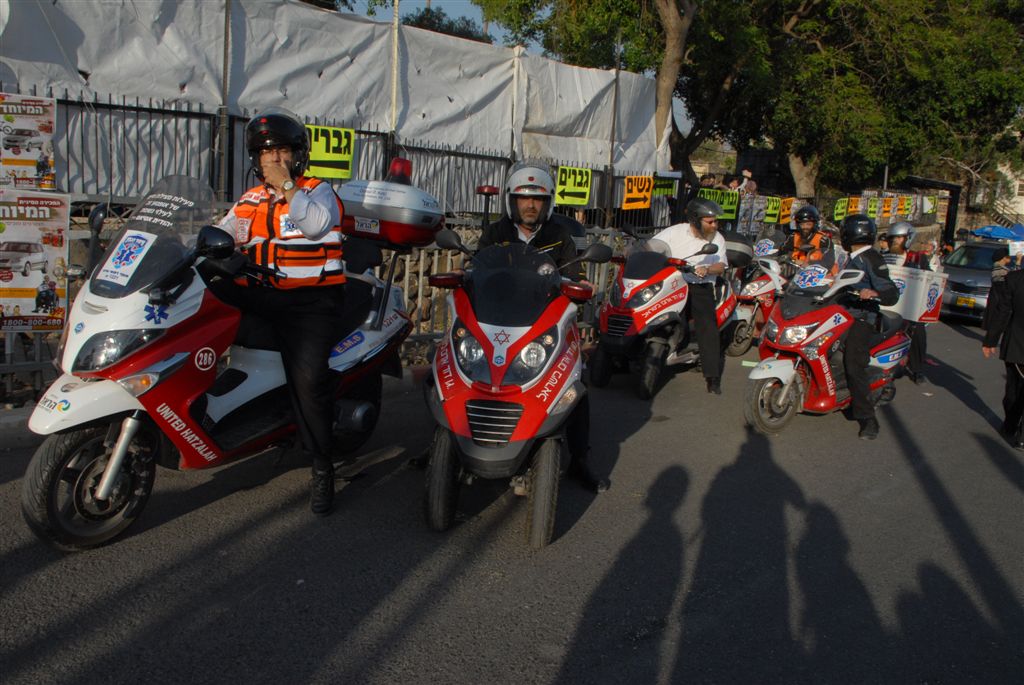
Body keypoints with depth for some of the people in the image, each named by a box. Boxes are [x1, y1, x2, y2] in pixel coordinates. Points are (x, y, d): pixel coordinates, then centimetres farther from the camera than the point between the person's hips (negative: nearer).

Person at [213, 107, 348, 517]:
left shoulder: (318, 192, 7)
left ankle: (321, 466, -7)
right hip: (261, 295, 6)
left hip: (312, 301, -5)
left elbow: (317, 223, -14)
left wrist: (286, 185, -10)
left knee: (307, 378, -20)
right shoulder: (249, 201, 21)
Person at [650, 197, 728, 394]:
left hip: (700, 286, 0)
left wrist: (707, 270, -15)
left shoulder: (718, 239, 12)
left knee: (707, 324, -19)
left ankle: (713, 376, -18)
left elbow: (721, 267, 7)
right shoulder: (675, 232, 4)